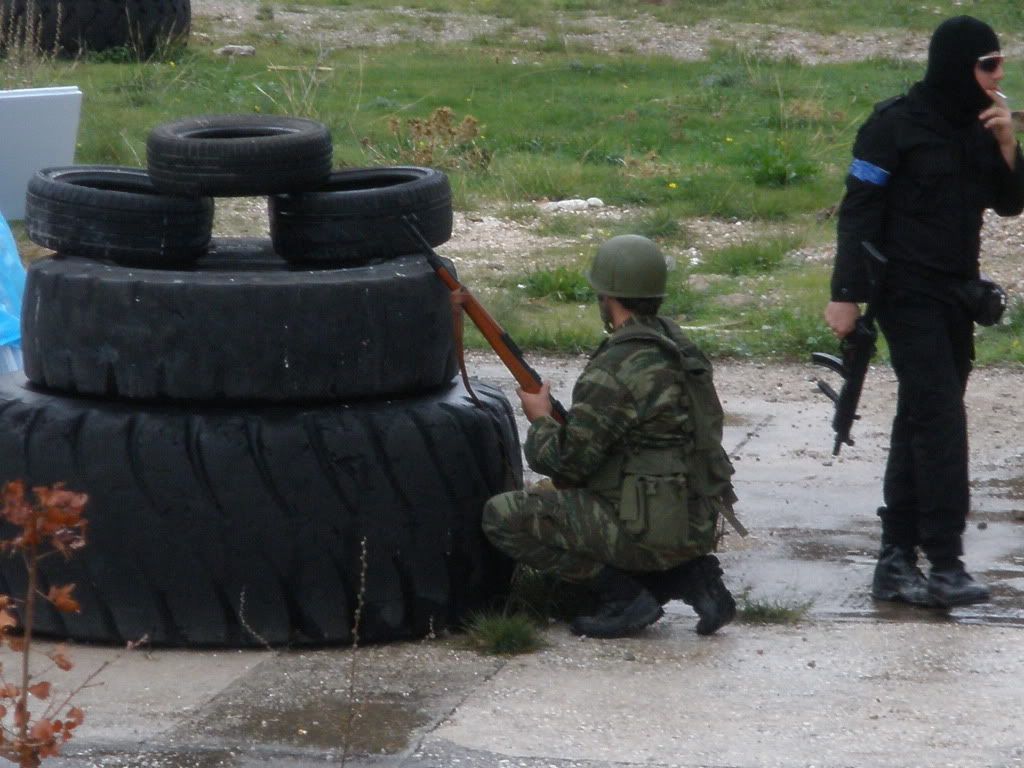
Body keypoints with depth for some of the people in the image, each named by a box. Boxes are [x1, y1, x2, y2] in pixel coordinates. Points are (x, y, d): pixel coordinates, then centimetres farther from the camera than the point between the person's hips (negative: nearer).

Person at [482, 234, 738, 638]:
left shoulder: (617, 370, -19)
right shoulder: (679, 347, 10)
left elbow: (567, 460, -16)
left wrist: (541, 420, 4)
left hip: (649, 531, -9)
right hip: (695, 525, 9)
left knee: (503, 516, -4)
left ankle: (623, 595, -6)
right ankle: (691, 576, 11)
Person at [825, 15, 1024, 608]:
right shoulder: (896, 125, -11)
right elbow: (860, 211, -11)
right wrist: (847, 294, -15)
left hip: (956, 295, 7)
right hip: (909, 294, -7)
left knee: (920, 427, 9)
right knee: (940, 422, -14)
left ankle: (897, 561, 13)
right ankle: (945, 564, -16)